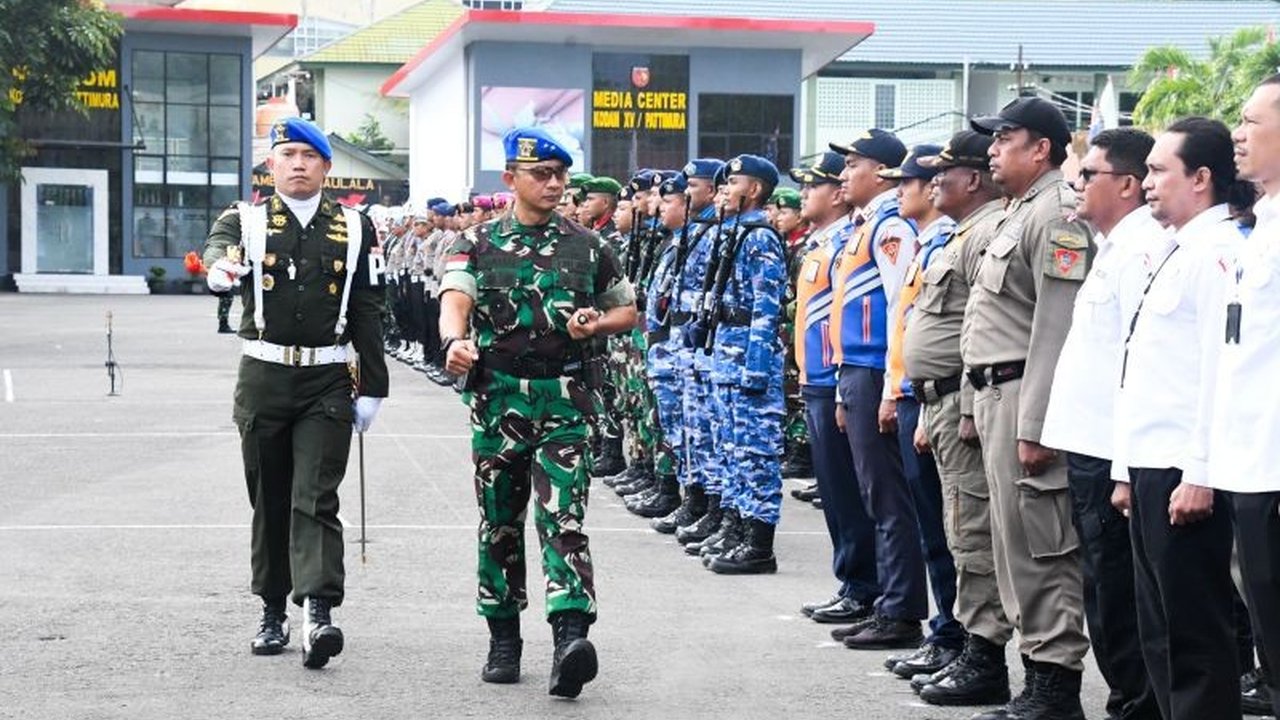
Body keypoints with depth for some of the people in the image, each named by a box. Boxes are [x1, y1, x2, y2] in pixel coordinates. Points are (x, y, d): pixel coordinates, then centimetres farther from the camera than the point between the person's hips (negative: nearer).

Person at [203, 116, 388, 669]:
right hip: (263, 377, 1)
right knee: (270, 499, 9)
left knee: (315, 499, -11)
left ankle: (319, 614, -21)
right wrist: (221, 266, -44)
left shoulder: (354, 230, 7)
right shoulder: (246, 221, 5)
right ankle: (273, 613, 21)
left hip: (328, 383, -1)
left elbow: (367, 314, 7)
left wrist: (371, 389, 4)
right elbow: (218, 245, -19)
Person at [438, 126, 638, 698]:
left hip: (565, 399, -1)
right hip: (498, 398, 1)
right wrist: (456, 341, -35)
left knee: (564, 519, -12)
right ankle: (503, 639, 21)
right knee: (499, 523, 9)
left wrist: (596, 324, -3)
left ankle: (571, 638, -23)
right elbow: (454, 300, -12)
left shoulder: (588, 247, 9)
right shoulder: (478, 244, 5)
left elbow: (627, 311, 20)